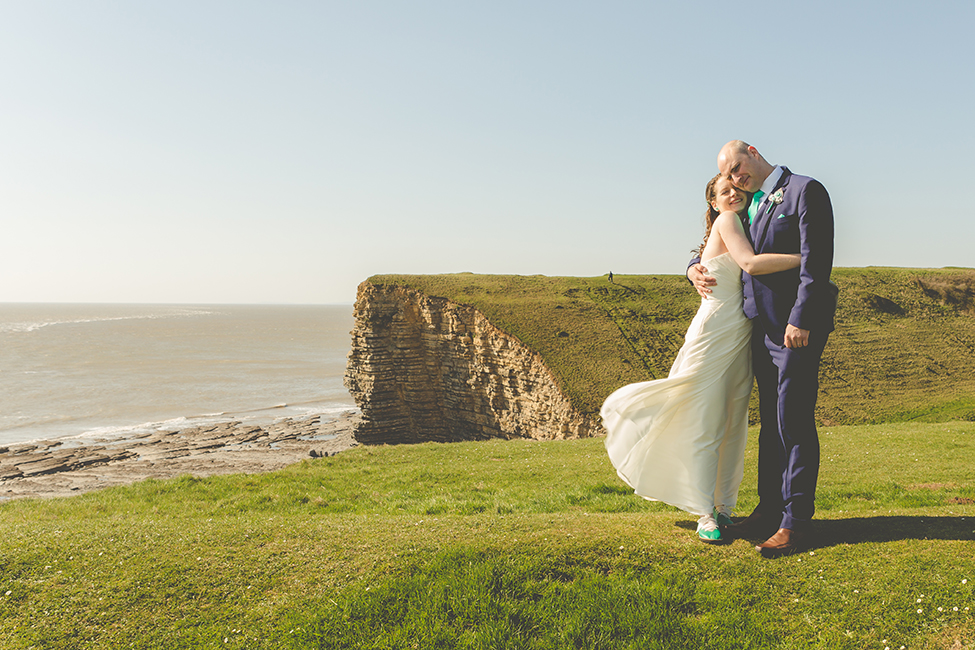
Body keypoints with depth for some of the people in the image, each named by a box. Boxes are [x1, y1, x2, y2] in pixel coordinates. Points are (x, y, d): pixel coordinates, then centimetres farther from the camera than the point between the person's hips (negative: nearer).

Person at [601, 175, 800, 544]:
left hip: (740, 340, 8)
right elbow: (750, 264, -21)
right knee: (706, 427, -4)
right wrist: (806, 257, -20)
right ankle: (706, 514, 2)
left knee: (734, 426, 9)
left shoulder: (744, 224, 21)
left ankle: (724, 506, 18)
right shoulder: (726, 221, -5)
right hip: (713, 336, -8)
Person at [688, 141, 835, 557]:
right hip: (762, 327, 8)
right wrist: (695, 269, 4)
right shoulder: (749, 208, 18)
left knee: (794, 421, -6)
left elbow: (816, 260, -14)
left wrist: (800, 319, -20)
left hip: (797, 326, -8)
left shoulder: (805, 190, -5)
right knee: (771, 421, 12)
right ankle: (769, 510, 22)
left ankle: (795, 522, 0)